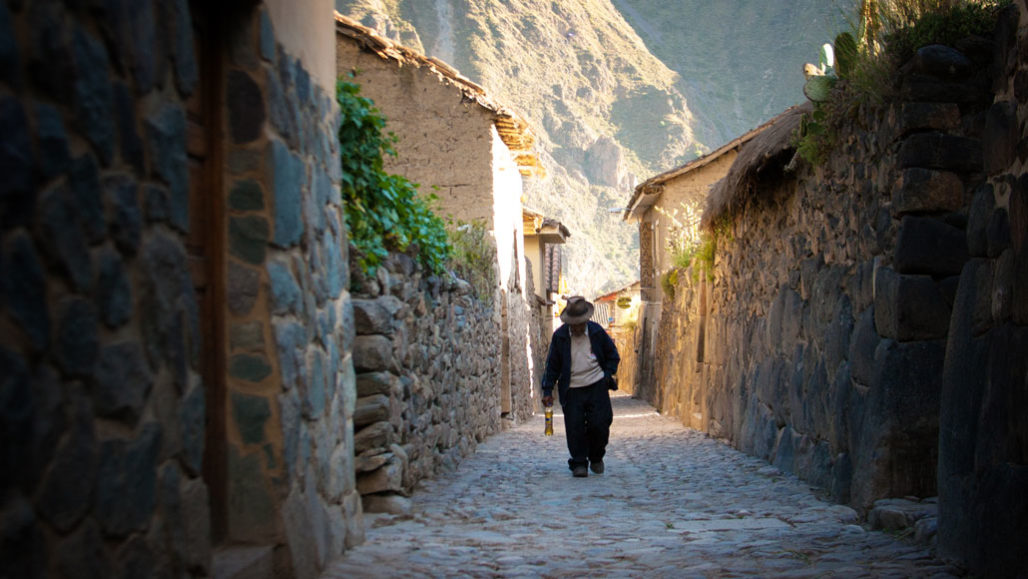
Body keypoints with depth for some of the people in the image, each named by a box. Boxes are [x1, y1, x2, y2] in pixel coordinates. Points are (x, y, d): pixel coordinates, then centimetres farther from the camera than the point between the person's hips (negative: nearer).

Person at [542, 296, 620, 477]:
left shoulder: (597, 331, 1)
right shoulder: (560, 336, -1)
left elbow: (612, 355, 14)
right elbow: (552, 365, 6)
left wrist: (608, 374, 1)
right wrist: (547, 390, 1)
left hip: (597, 387, 0)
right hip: (572, 390, 0)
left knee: (599, 425, -5)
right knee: (575, 428, -5)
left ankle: (596, 457, 20)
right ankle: (579, 464, 8)